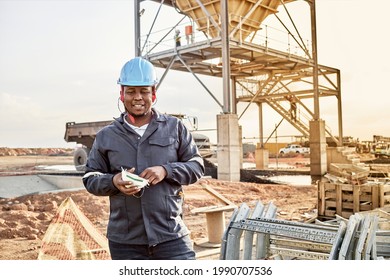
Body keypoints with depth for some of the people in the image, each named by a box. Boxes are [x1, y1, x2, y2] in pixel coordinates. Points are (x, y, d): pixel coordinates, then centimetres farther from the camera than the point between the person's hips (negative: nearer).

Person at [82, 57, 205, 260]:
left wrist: (166, 171, -14)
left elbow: (197, 166, 5)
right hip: (125, 241, 1)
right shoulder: (106, 136, 7)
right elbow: (90, 178, 9)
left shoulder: (174, 127, 5)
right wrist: (112, 181, -14)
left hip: (172, 235, -1)